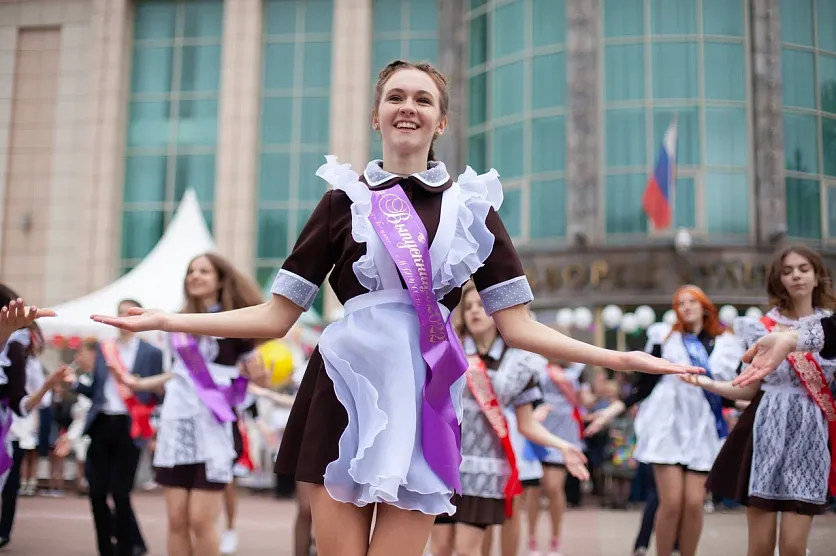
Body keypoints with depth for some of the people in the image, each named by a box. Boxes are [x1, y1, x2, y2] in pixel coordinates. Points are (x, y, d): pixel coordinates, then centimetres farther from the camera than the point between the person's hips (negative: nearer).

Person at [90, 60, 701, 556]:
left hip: (425, 398, 1)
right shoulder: (345, 199, 7)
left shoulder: (473, 204, 10)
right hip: (347, 390, 0)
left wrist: (618, 358, -1)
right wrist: (165, 321, -3)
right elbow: (277, 316, 5)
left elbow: (518, 326, 7)